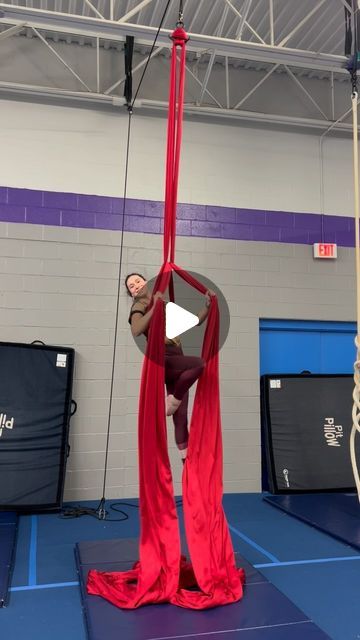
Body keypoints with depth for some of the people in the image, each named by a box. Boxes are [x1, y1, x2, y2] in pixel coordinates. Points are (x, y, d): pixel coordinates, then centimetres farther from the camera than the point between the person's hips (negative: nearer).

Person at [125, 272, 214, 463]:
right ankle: (172, 402, -13)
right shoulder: (139, 307, 5)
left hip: (176, 360, 5)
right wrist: (155, 306, -18)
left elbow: (195, 321, 25)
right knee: (200, 363, -32)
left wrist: (208, 304, 11)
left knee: (180, 417, 1)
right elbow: (136, 331, -18)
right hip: (161, 360, -5)